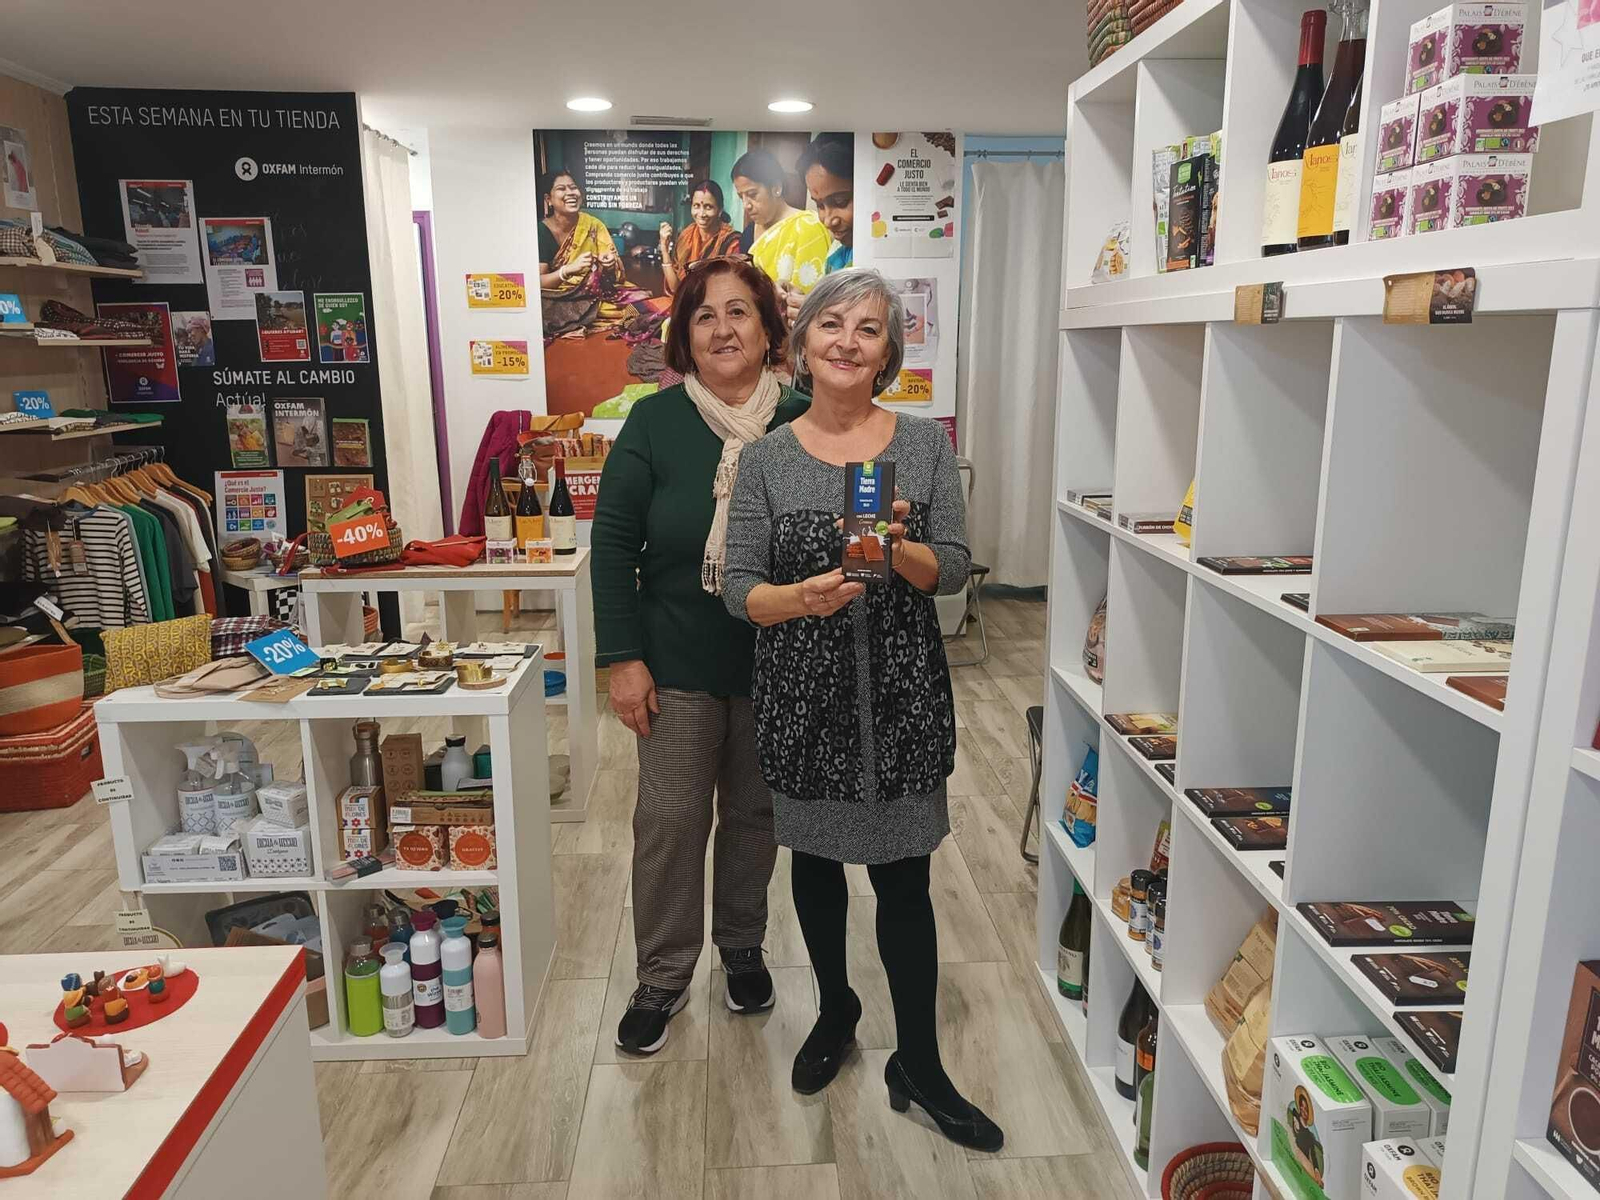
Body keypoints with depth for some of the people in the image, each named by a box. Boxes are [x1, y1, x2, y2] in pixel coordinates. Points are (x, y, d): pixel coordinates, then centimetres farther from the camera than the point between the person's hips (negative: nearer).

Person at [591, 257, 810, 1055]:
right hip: (679, 664, -1)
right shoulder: (655, 422, -6)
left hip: (776, 664, 1)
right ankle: (663, 976, 26)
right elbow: (614, 540, -6)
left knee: (755, 814, 15)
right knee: (669, 820, 6)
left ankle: (743, 946, 39)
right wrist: (622, 658, -10)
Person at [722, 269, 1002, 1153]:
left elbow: (954, 571, -1)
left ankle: (918, 1064, 23)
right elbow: (739, 590, -3)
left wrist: (901, 549, -22)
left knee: (902, 878, 4)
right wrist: (801, 598, -23)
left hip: (902, 689, -1)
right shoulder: (766, 459, -1)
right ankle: (835, 1009, 42)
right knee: (815, 859, 16)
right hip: (802, 692, 1)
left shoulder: (926, 443, 0)